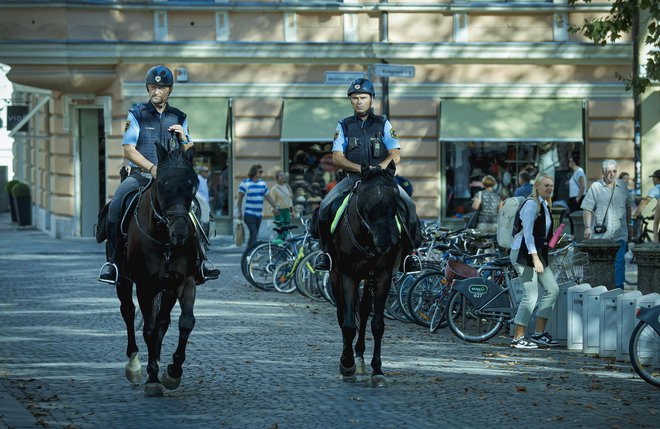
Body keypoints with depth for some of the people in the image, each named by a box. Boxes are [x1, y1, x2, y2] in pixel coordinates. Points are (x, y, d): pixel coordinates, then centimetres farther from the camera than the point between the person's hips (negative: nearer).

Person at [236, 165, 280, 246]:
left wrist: (276, 207, 14)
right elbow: (240, 198, -4)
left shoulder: (263, 183, 11)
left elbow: (268, 197, 18)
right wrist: (240, 212, -10)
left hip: (258, 214, 6)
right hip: (249, 214, -6)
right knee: (253, 234, -17)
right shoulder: (245, 183, -5)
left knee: (254, 235, 11)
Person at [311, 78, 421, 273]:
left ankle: (409, 251, -10)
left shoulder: (383, 124, 10)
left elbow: (395, 156, 2)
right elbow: (337, 158, 0)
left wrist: (380, 167, -20)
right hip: (352, 177, 0)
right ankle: (327, 249, -7)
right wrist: (361, 168, -17)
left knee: (408, 206, -25)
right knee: (326, 207, -25)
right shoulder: (344, 126, 11)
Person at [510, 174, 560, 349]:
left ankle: (539, 333, 12)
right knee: (531, 295, -10)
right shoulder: (531, 204, -13)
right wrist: (535, 258, -24)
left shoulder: (545, 205, 17)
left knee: (552, 290, 7)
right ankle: (518, 338, -3)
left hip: (538, 253, 10)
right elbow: (527, 232, -19)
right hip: (524, 253, -10)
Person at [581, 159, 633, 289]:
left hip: (619, 233, 2)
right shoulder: (595, 187, 0)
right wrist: (587, 227, -9)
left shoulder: (622, 186, 9)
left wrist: (628, 224, 20)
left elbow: (628, 206, 21)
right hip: (600, 233, -2)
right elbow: (587, 209, -1)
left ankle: (619, 287, 1)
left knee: (619, 262, -3)